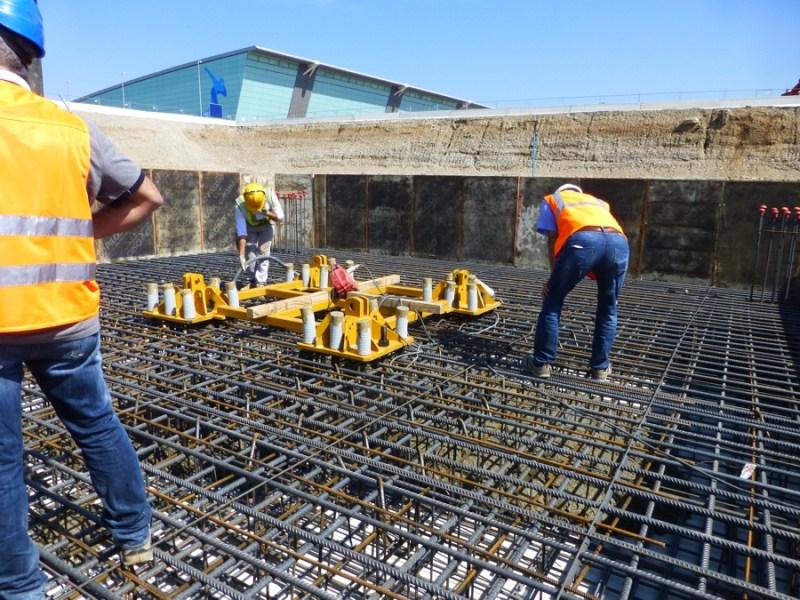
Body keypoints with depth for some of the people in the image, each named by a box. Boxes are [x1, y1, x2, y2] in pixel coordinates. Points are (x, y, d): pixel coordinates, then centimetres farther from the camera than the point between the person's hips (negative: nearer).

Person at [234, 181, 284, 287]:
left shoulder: (270, 195, -34)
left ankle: (260, 283, -3)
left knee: (263, 253, -10)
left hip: (266, 226, 1)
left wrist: (267, 213, -42)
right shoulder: (240, 206, -37)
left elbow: (280, 217, -22)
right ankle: (251, 281, 14)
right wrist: (241, 255, -42)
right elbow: (241, 233, -38)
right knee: (249, 255, -6)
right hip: (249, 227, 0)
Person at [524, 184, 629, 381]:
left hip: (582, 240, -3)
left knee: (553, 300, 15)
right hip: (619, 242, 4)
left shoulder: (552, 199, 33)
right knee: (608, 309, 22)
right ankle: (600, 367, 28)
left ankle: (542, 363, 19)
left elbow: (552, 239, 19)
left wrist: (554, 277, 17)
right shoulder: (599, 202, 43)